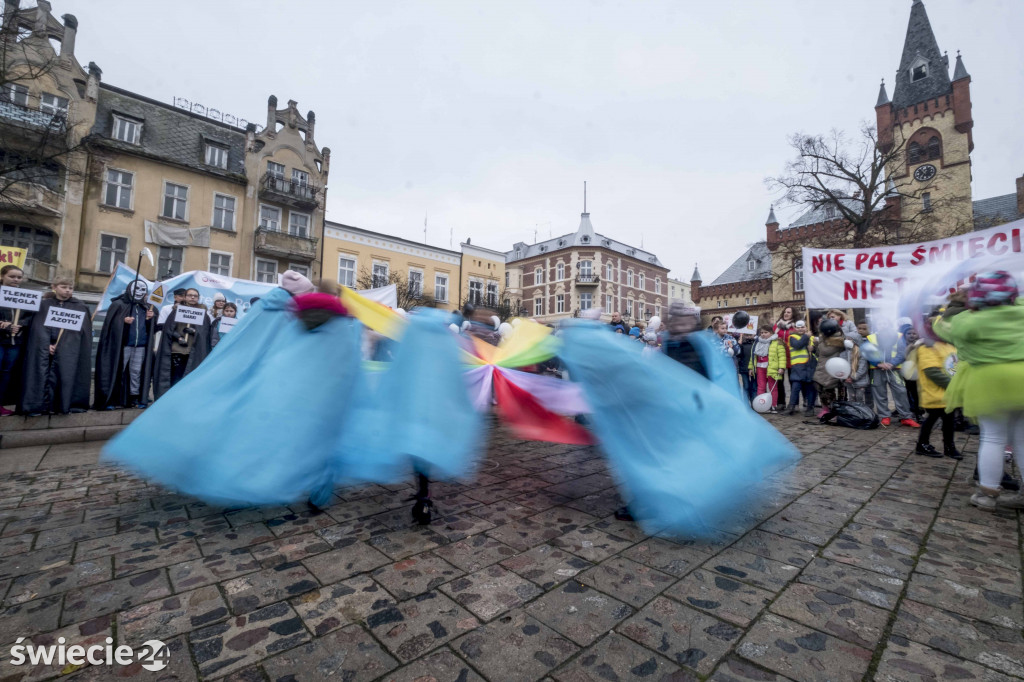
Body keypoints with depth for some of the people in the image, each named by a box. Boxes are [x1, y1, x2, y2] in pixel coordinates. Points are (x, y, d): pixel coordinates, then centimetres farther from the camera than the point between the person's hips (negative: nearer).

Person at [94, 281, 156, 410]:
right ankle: (111, 399, 3)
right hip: (122, 345, -4)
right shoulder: (119, 305, 1)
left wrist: (150, 319, -5)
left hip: (140, 346, 4)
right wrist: (123, 320, -21)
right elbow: (110, 322, -4)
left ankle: (134, 397, 14)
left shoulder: (145, 307, 14)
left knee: (136, 372, 8)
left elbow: (151, 329, 14)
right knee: (117, 371, -2)